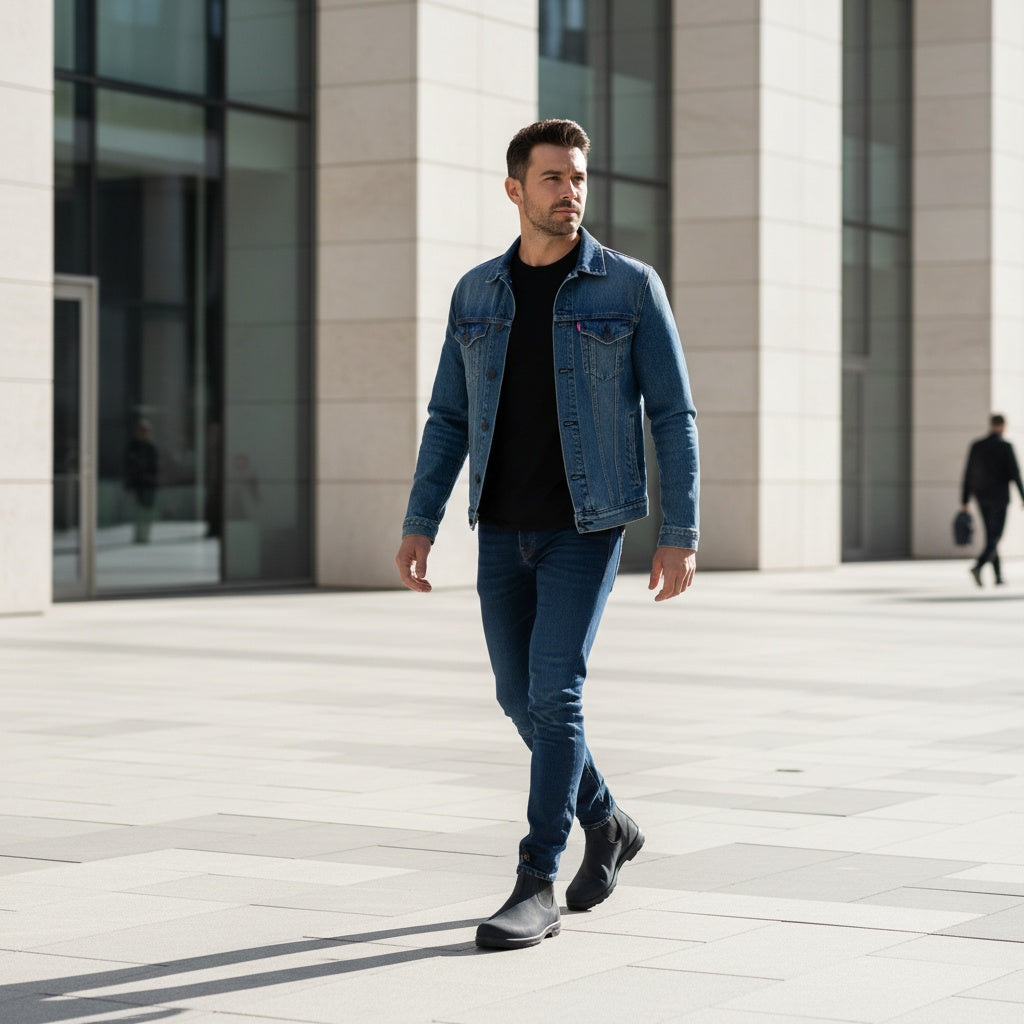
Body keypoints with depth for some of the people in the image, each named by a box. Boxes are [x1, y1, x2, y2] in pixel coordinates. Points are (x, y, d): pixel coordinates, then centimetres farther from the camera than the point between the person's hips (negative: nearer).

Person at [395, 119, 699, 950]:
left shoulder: (631, 287, -5)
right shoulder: (478, 294, 7)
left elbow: (673, 415, -6)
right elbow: (449, 420, 9)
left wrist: (681, 534, -11)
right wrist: (419, 525, 1)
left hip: (587, 525, -5)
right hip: (504, 528, 5)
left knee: (554, 692, -14)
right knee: (521, 696, 10)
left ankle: (536, 889, -7)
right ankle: (607, 824, 35)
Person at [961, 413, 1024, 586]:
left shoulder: (976, 446, 2)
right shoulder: (1006, 446, -11)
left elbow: (968, 475, 2)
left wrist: (964, 502, 6)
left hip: (981, 497, 5)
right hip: (999, 497, -5)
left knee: (991, 536, 16)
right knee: (995, 537, -2)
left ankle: (998, 576, 19)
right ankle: (978, 566, -26)